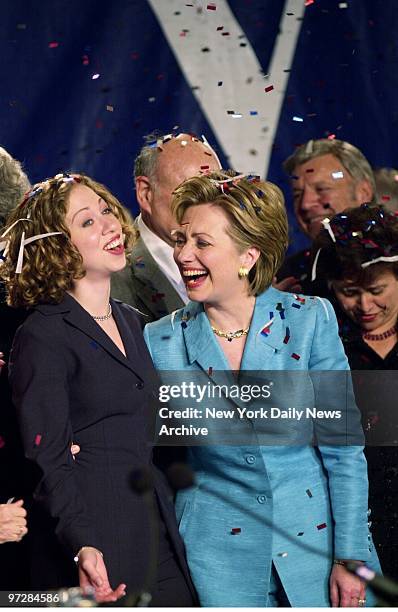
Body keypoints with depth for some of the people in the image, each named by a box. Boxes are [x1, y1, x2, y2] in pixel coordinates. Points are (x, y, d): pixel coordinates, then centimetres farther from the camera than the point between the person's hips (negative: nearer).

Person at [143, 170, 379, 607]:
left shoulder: (309, 320, -5)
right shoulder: (161, 342, -2)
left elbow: (344, 451, -4)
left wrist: (350, 558, -7)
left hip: (317, 536, 0)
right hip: (220, 551, 1)